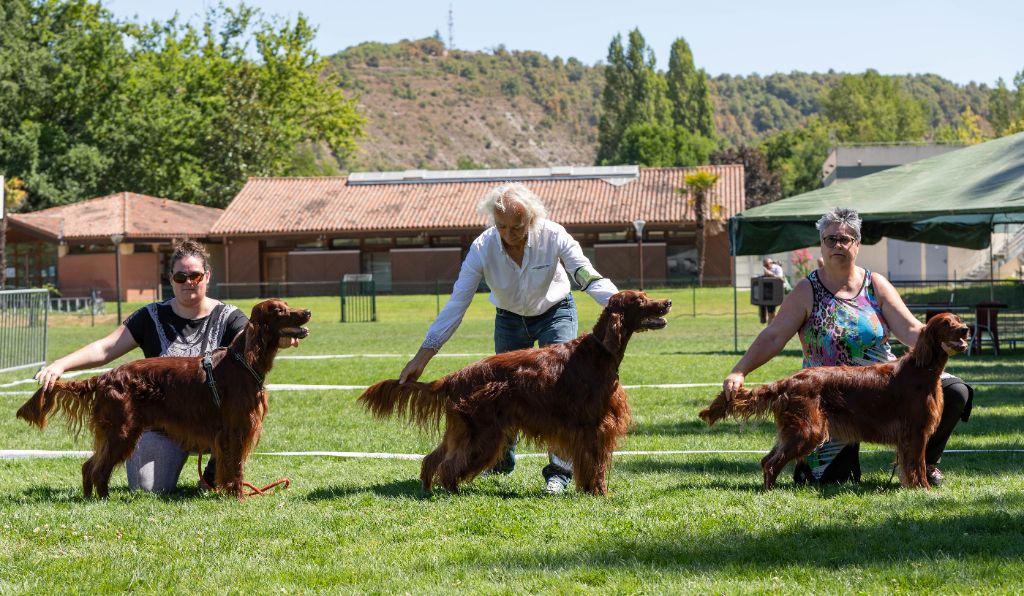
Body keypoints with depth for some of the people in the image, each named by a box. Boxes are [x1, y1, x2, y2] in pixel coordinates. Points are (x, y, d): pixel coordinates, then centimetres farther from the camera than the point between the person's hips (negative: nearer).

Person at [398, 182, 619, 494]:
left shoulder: (552, 236, -31)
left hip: (555, 312, -2)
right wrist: (423, 355, -29)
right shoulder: (483, 248, -28)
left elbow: (589, 278, -34)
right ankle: (501, 460, 30)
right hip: (510, 318, 2)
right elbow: (457, 303, -26)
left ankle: (559, 471, -14)